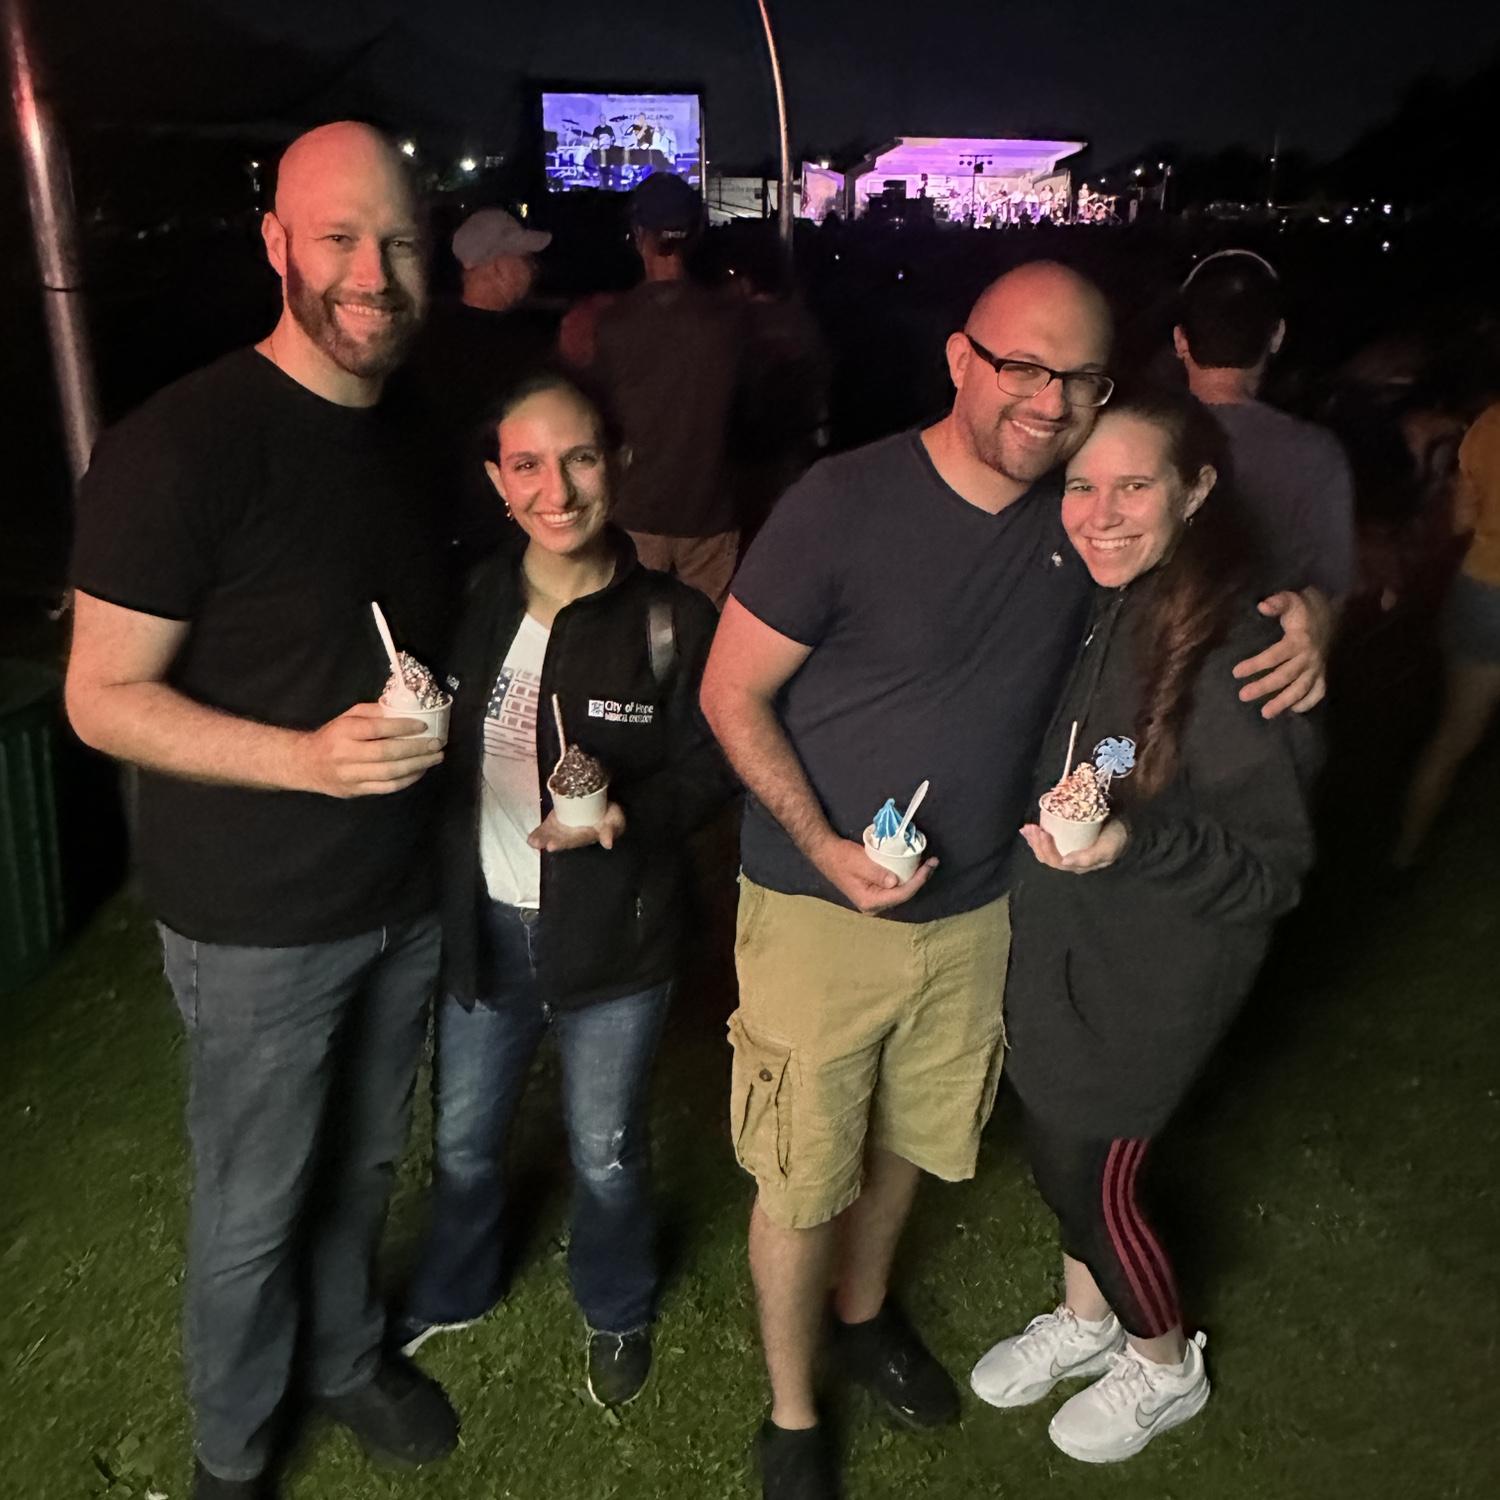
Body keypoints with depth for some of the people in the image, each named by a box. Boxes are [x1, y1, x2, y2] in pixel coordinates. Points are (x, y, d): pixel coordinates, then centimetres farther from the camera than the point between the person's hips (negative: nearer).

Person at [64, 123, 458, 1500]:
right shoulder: (180, 447, -19)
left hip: (406, 894, 6)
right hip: (257, 923, -6)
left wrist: (436, 726, 5)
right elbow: (103, 697, -18)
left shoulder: (410, 436, 4)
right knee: (254, 1209, 13)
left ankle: (350, 1355, 50)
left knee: (363, 1165, 23)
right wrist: (307, 756, -30)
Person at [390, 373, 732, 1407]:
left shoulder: (674, 621, -15)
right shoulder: (472, 604, -4)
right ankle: (451, 1293, 53)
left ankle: (618, 1311, 49)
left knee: (607, 1154, 18)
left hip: (615, 935, -3)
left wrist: (627, 817, -27)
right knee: (463, 1139, 23)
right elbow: (438, 752, 6)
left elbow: (709, 768, -10)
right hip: (484, 923, 4)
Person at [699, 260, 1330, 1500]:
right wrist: (828, 849, -22)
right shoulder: (845, 505, -19)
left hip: (974, 911, 5)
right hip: (819, 914, -4)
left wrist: (1298, 622, -10)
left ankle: (866, 1309, 54)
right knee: (801, 1177, 8)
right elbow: (731, 696, -13)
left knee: (911, 1139, 25)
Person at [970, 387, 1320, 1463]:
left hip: (1151, 979, -6)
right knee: (1054, 1144, 22)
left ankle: (1166, 1370, 43)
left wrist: (1137, 841, -35)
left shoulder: (1235, 653, -26)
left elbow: (1274, 870, -21)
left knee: (1093, 1174, 12)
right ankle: (1087, 1319, 52)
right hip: (1053, 942, 6)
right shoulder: (1084, 609, -6)